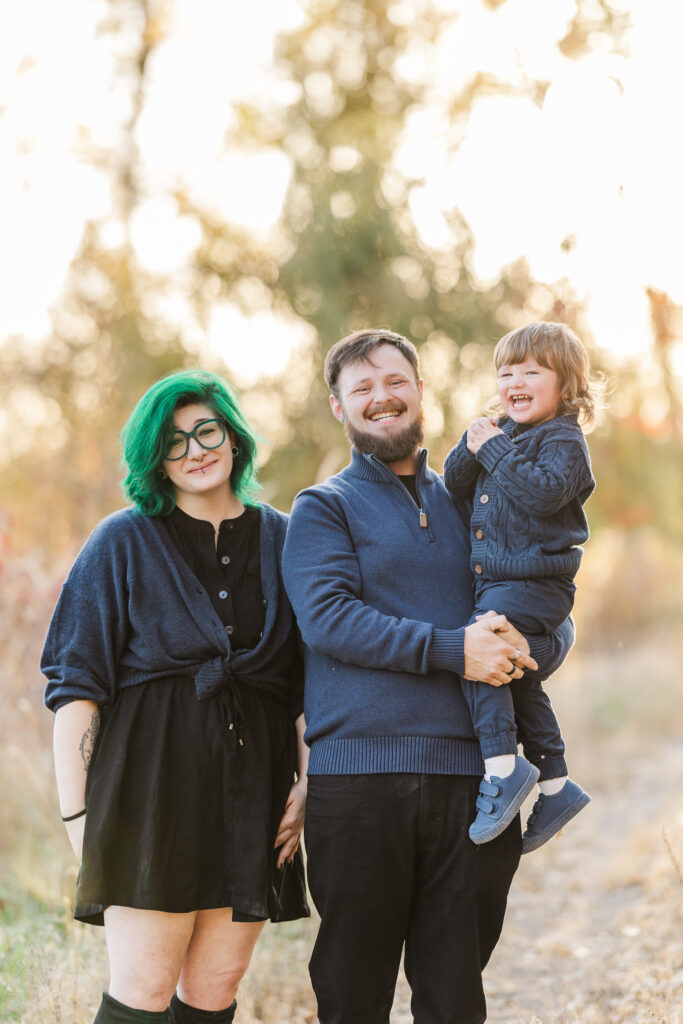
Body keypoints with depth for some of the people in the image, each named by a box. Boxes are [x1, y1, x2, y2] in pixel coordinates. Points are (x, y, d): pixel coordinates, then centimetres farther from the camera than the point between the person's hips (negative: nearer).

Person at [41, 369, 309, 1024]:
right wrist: (77, 812, -7)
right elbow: (76, 685, 0)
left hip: (252, 781, 3)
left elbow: (308, 681, 13)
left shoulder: (281, 541, 11)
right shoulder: (123, 544, 4)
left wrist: (307, 783, 1)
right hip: (153, 779, -3)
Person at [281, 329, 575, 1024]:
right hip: (359, 774, -3)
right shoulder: (323, 508, 7)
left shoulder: (469, 505, 19)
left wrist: (526, 648, -8)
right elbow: (327, 616, -11)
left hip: (470, 776, 3)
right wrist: (452, 648, -18)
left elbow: (556, 625, 16)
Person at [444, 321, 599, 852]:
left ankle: (504, 765, -23)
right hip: (496, 582, 9)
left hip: (535, 583, -9)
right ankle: (556, 784, 26)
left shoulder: (564, 440, -9)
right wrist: (471, 448, -5)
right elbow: (457, 484, 14)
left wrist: (495, 450, -20)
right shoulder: (504, 434, 16)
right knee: (519, 679, 15)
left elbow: (544, 492, -26)